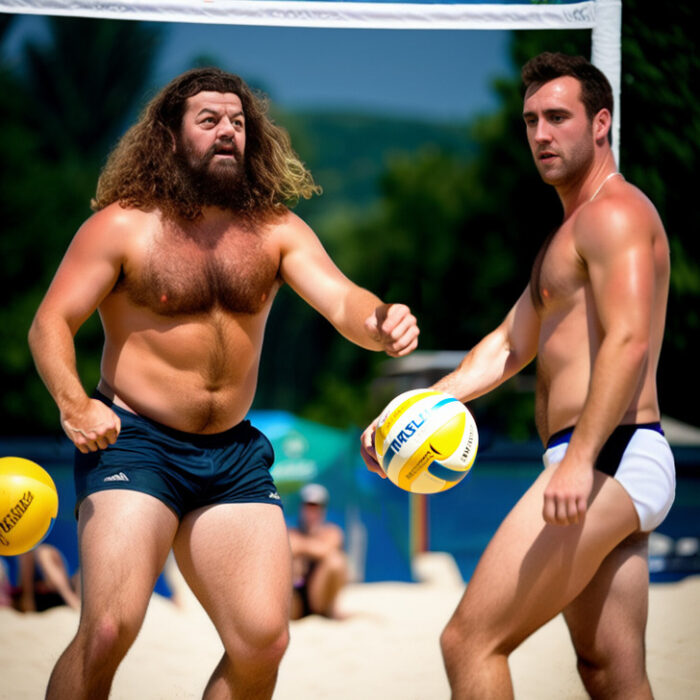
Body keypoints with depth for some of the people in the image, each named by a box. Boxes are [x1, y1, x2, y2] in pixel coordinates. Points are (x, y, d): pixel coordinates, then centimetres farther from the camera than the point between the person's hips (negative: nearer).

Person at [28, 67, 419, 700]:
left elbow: (341, 299, -8)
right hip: (136, 444, -4)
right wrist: (74, 404, -24)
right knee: (109, 630, -17)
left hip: (235, 457, 4)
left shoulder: (275, 231, 5)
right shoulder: (123, 226, -4)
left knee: (262, 640, 0)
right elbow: (51, 323, -6)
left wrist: (379, 323, -32)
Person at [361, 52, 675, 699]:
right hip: (611, 474, 11)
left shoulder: (614, 214, -7)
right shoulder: (573, 233, 26)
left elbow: (629, 341, -22)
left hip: (608, 460, -11)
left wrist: (581, 459, -33)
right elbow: (508, 347, 26)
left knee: (470, 640, -12)